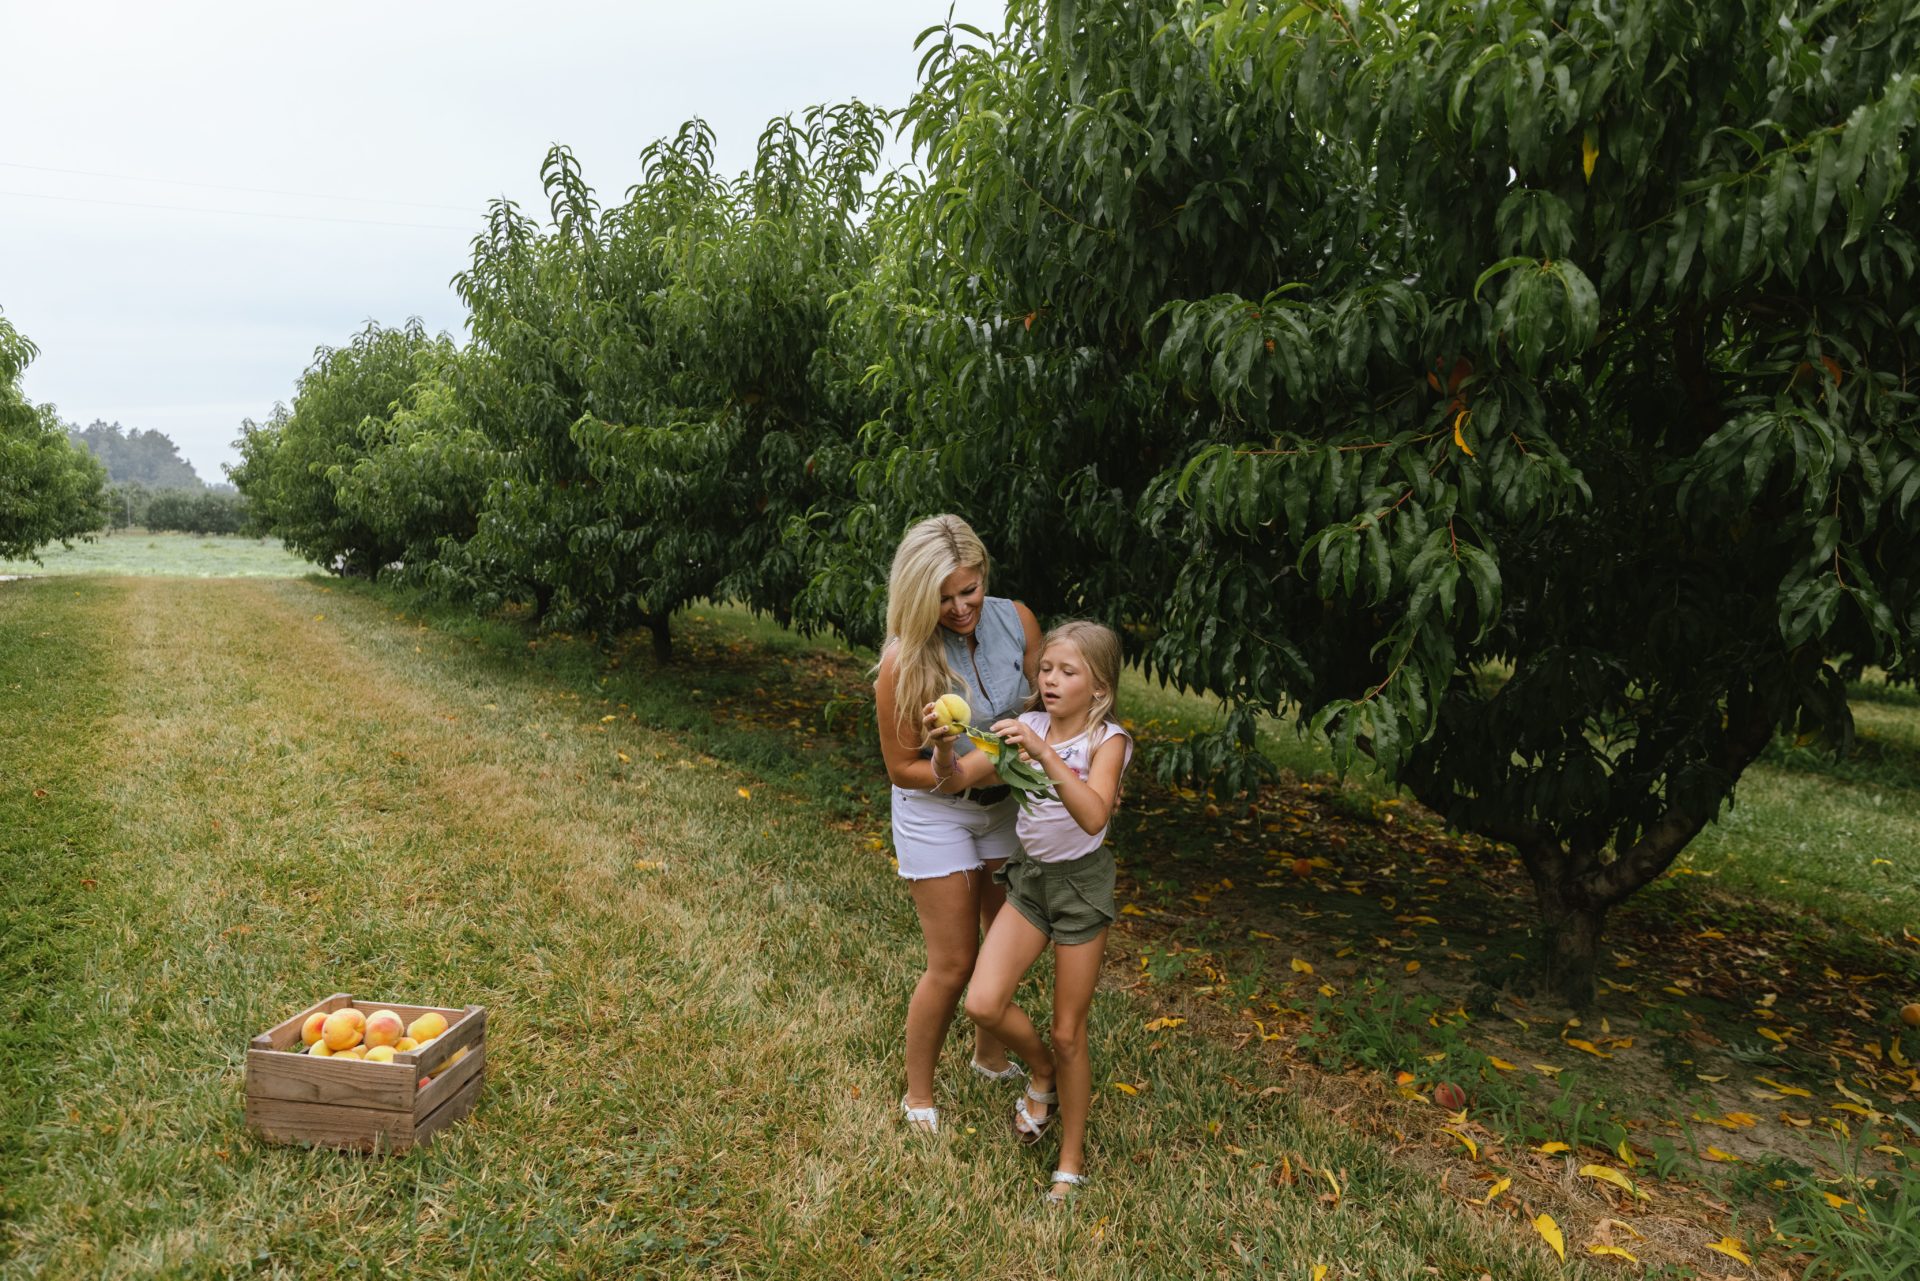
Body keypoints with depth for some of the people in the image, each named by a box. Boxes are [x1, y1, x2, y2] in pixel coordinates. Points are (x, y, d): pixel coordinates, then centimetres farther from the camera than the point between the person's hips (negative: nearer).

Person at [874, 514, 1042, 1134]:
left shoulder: (1016, 620, -15)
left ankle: (991, 1055, 44)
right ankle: (918, 1095, 24)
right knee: (953, 963, 2)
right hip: (936, 812, -5)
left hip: (1006, 804, 5)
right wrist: (974, 771, -27)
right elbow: (902, 766, -16)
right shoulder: (904, 660, -25)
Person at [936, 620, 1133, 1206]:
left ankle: (1071, 1161, 27)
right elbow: (958, 777, -8)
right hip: (1028, 876, 4)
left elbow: (1093, 816, -33)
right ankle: (1042, 1071, 23)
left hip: (1080, 882, -4)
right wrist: (944, 745, -29)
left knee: (1068, 1034, 6)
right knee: (983, 1004, -10)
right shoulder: (1030, 725, -2)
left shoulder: (1107, 740, -15)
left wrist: (1044, 753, -41)